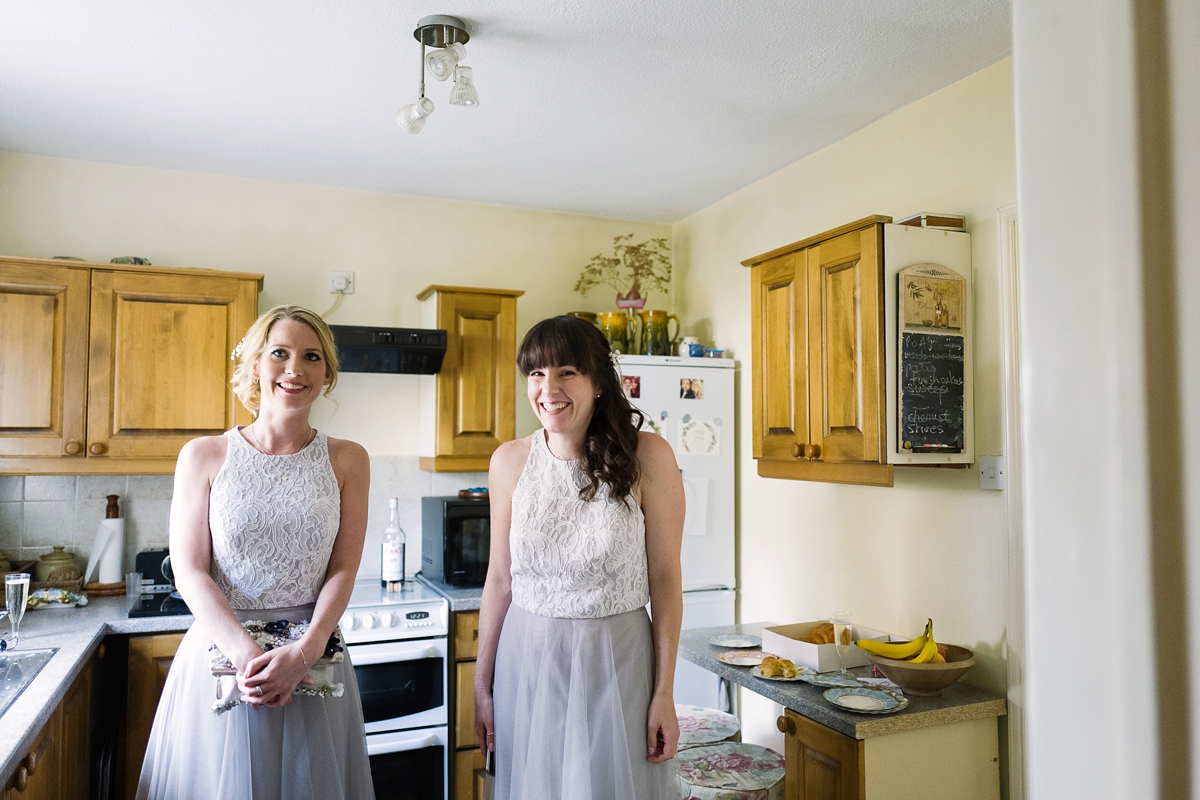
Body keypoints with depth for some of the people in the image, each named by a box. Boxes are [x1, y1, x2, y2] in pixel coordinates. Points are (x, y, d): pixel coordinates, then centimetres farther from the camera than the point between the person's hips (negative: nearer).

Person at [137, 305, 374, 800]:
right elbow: (189, 573, -5)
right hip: (220, 654, 0)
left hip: (312, 657, 1)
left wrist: (302, 653, -16)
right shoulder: (204, 456, -1)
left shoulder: (347, 461, 0)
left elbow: (343, 572, -3)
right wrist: (246, 655, -17)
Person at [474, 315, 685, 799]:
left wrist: (665, 694, -6)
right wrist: (482, 684, 8)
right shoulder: (510, 461, -3)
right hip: (527, 662, 3)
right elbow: (500, 579, 4)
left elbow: (664, 578, -7)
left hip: (616, 662, -2)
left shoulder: (646, 457, -12)